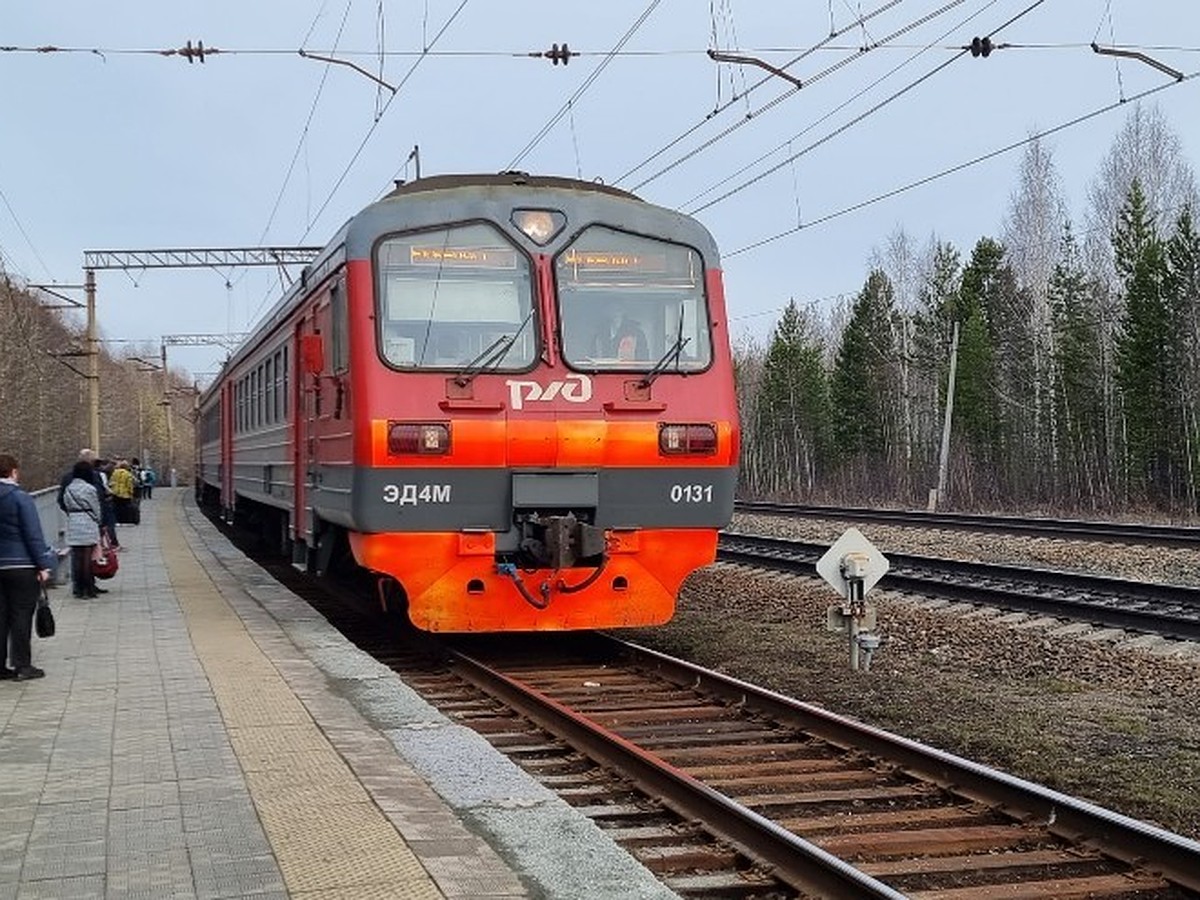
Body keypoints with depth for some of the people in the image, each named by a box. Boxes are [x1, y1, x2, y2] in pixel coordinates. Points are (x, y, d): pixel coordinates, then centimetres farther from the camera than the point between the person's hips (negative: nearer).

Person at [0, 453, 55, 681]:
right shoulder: (20, 498, -12)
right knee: (21, 615, 1)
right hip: (21, 566, -6)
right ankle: (22, 665, 3)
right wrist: (43, 564, -10)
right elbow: (33, 535, -13)